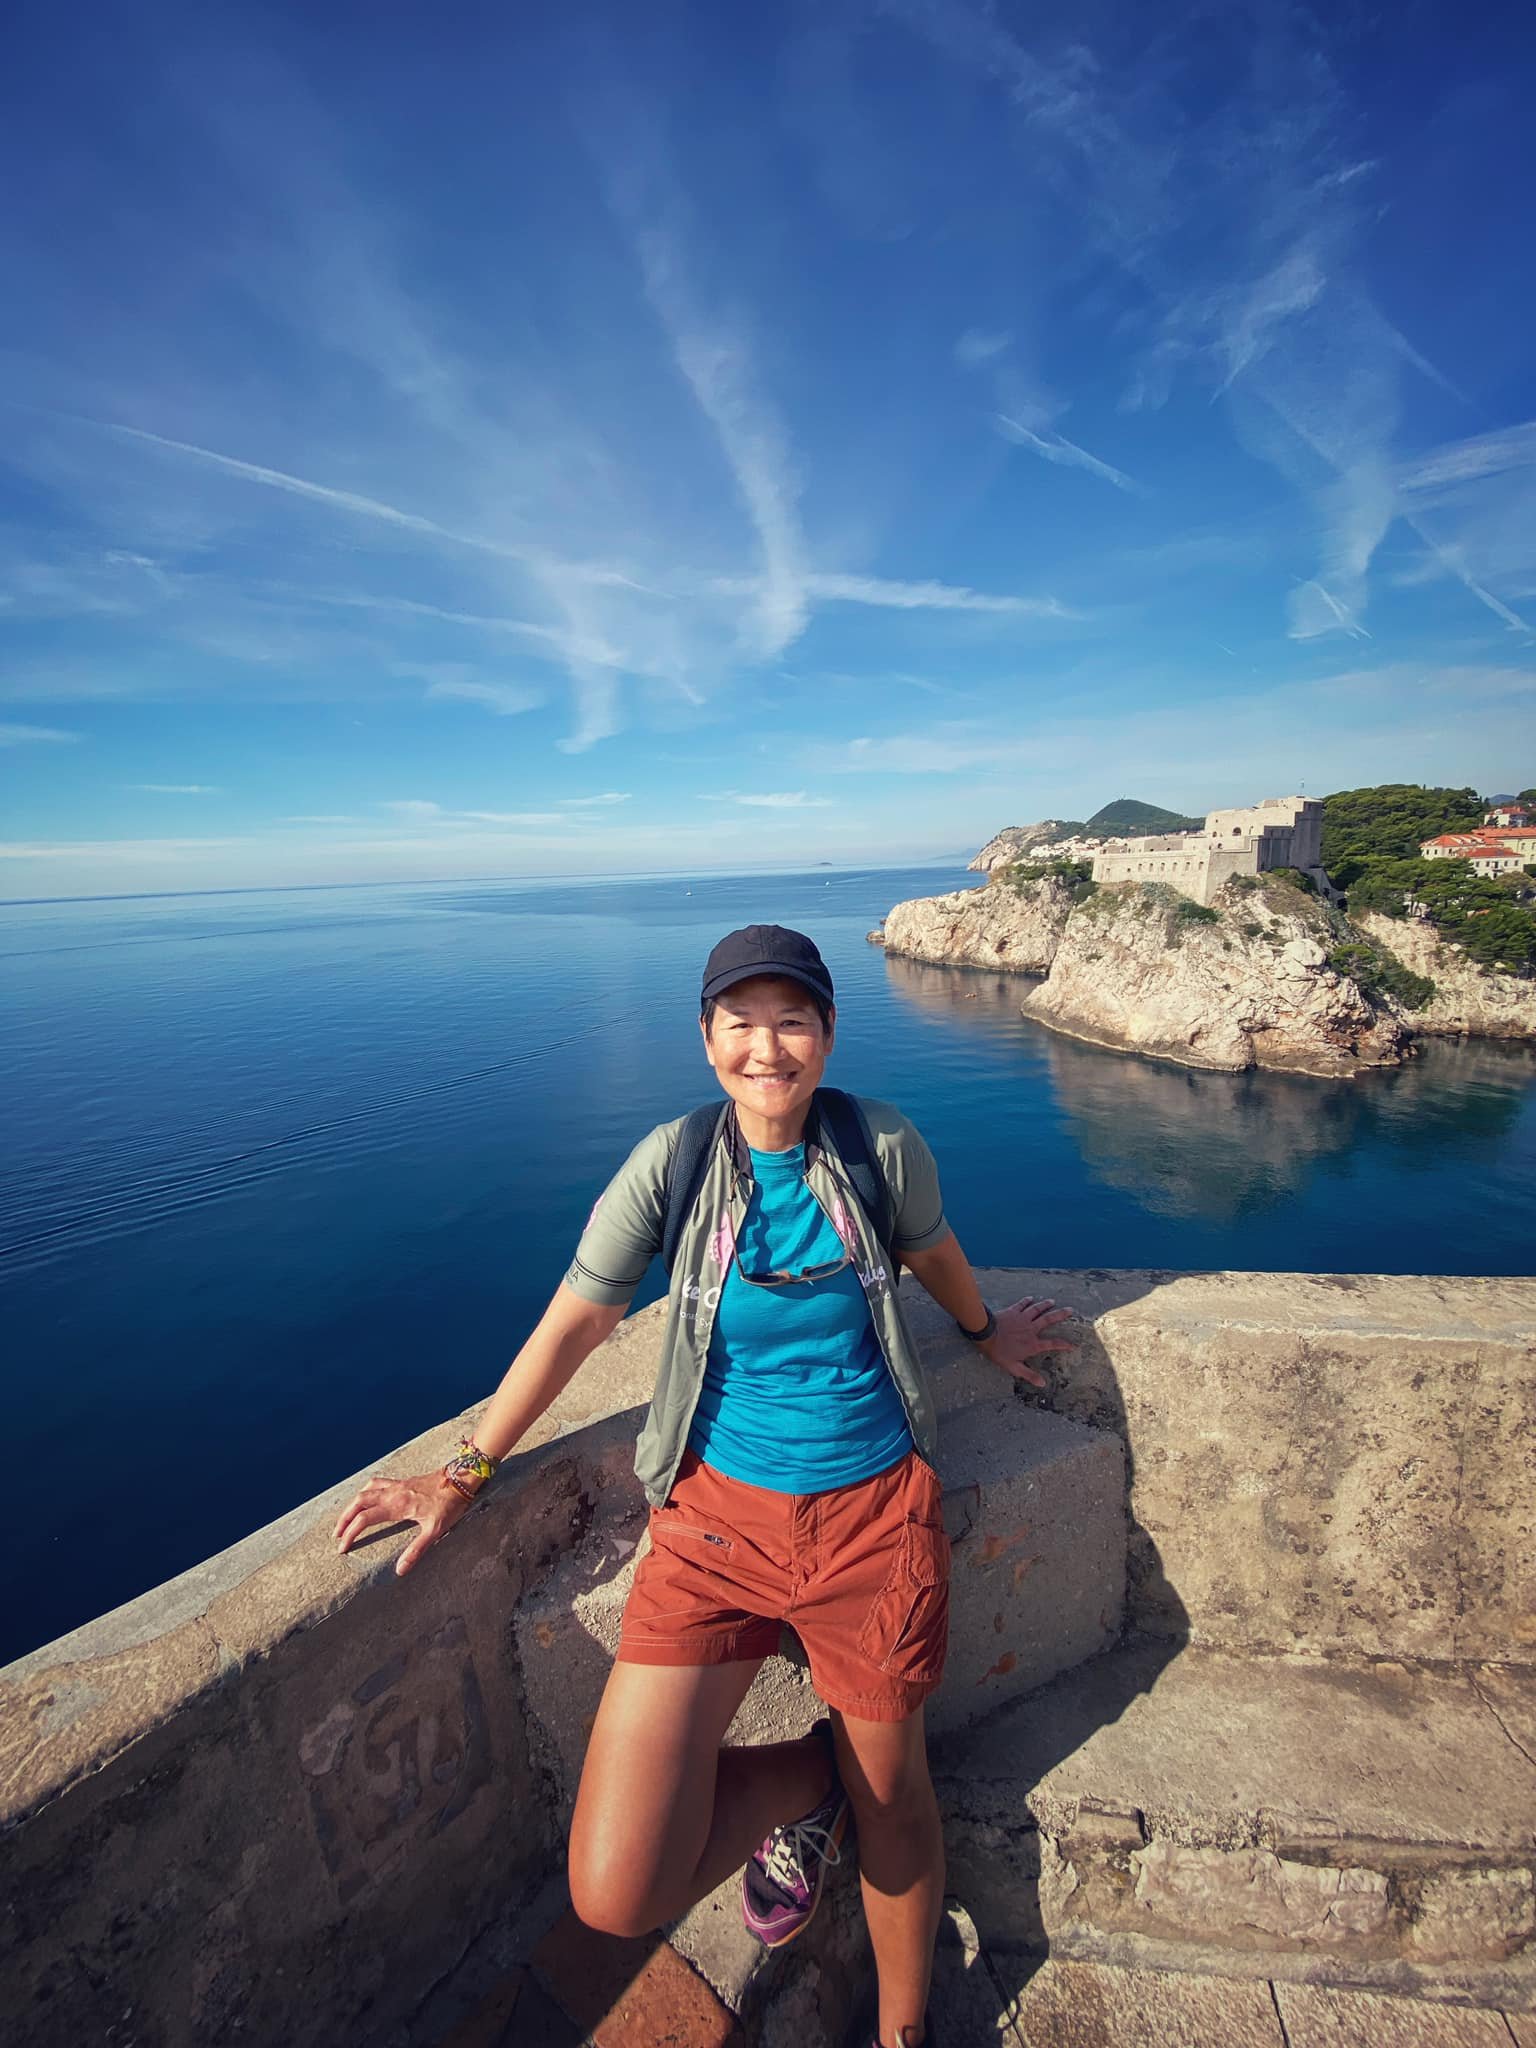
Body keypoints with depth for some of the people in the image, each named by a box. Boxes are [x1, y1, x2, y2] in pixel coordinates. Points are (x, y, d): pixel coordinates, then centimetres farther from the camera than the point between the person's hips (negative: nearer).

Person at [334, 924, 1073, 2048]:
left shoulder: (882, 1143, -9)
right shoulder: (674, 1161, -11)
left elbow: (934, 1252, 13)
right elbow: (572, 1325, -1)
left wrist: (988, 1333, 30)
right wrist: (463, 1477, 7)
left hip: (875, 1517, 1)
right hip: (718, 1518, 0)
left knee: (892, 1793, 18)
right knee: (617, 1893, -7)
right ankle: (803, 1777, 24)